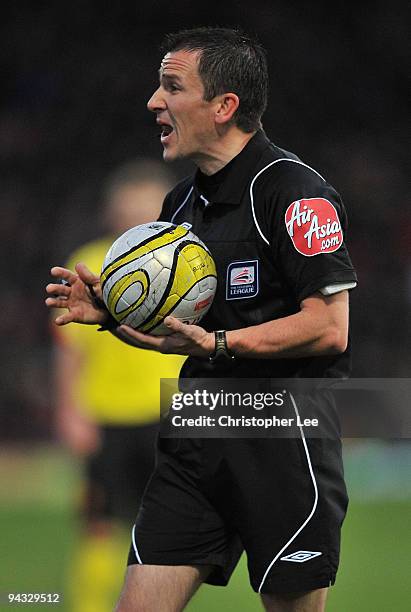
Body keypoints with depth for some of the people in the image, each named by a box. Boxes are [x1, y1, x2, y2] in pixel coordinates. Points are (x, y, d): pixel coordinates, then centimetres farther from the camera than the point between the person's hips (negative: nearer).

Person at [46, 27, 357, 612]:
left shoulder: (296, 191, -11)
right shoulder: (182, 201, 15)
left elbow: (329, 328, -18)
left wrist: (214, 343, -23)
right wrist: (111, 311, 4)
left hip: (284, 446, -7)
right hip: (196, 444, 7)